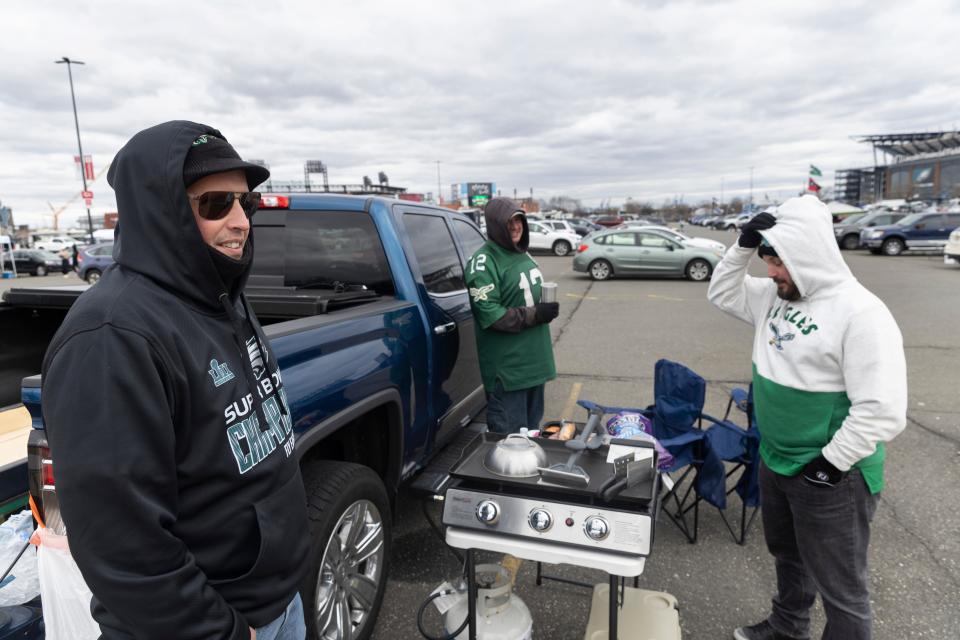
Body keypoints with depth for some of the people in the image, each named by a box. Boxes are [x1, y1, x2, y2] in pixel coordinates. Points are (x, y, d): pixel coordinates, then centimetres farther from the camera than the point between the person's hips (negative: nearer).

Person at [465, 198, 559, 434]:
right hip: (506, 367, -8)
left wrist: (548, 306, 8)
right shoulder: (484, 261, -14)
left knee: (531, 429, 21)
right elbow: (489, 314, -21)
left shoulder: (521, 254, 13)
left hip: (534, 360, 8)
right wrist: (535, 314, -19)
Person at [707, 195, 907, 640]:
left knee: (839, 587, 10)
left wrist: (830, 466, -21)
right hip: (774, 462, 8)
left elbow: (883, 411, -26)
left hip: (831, 477, -8)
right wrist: (744, 247, -3)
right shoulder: (776, 296, 1)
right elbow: (722, 294, 13)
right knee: (787, 556, 29)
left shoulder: (860, 313, -24)